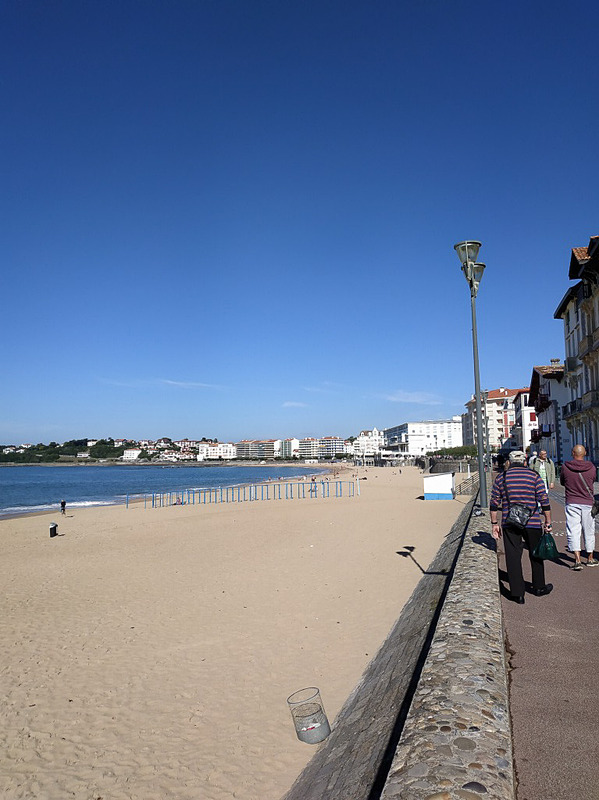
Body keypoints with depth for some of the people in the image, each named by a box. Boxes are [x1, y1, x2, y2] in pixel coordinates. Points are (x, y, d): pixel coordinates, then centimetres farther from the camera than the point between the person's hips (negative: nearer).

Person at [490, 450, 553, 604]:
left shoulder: (501, 478, 3)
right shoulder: (534, 476, 0)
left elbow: (494, 503, 3)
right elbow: (544, 501, -3)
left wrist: (495, 523, 11)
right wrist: (548, 523, 4)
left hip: (509, 524, 0)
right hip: (532, 524, 0)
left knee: (513, 557, 5)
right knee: (536, 555, 18)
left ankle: (517, 593, 6)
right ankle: (539, 587, 32)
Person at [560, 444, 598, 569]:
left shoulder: (565, 467, -9)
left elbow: (562, 482, 6)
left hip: (571, 503, -2)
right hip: (588, 503, 2)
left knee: (573, 531, 0)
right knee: (589, 531, 15)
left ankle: (577, 560, -9)